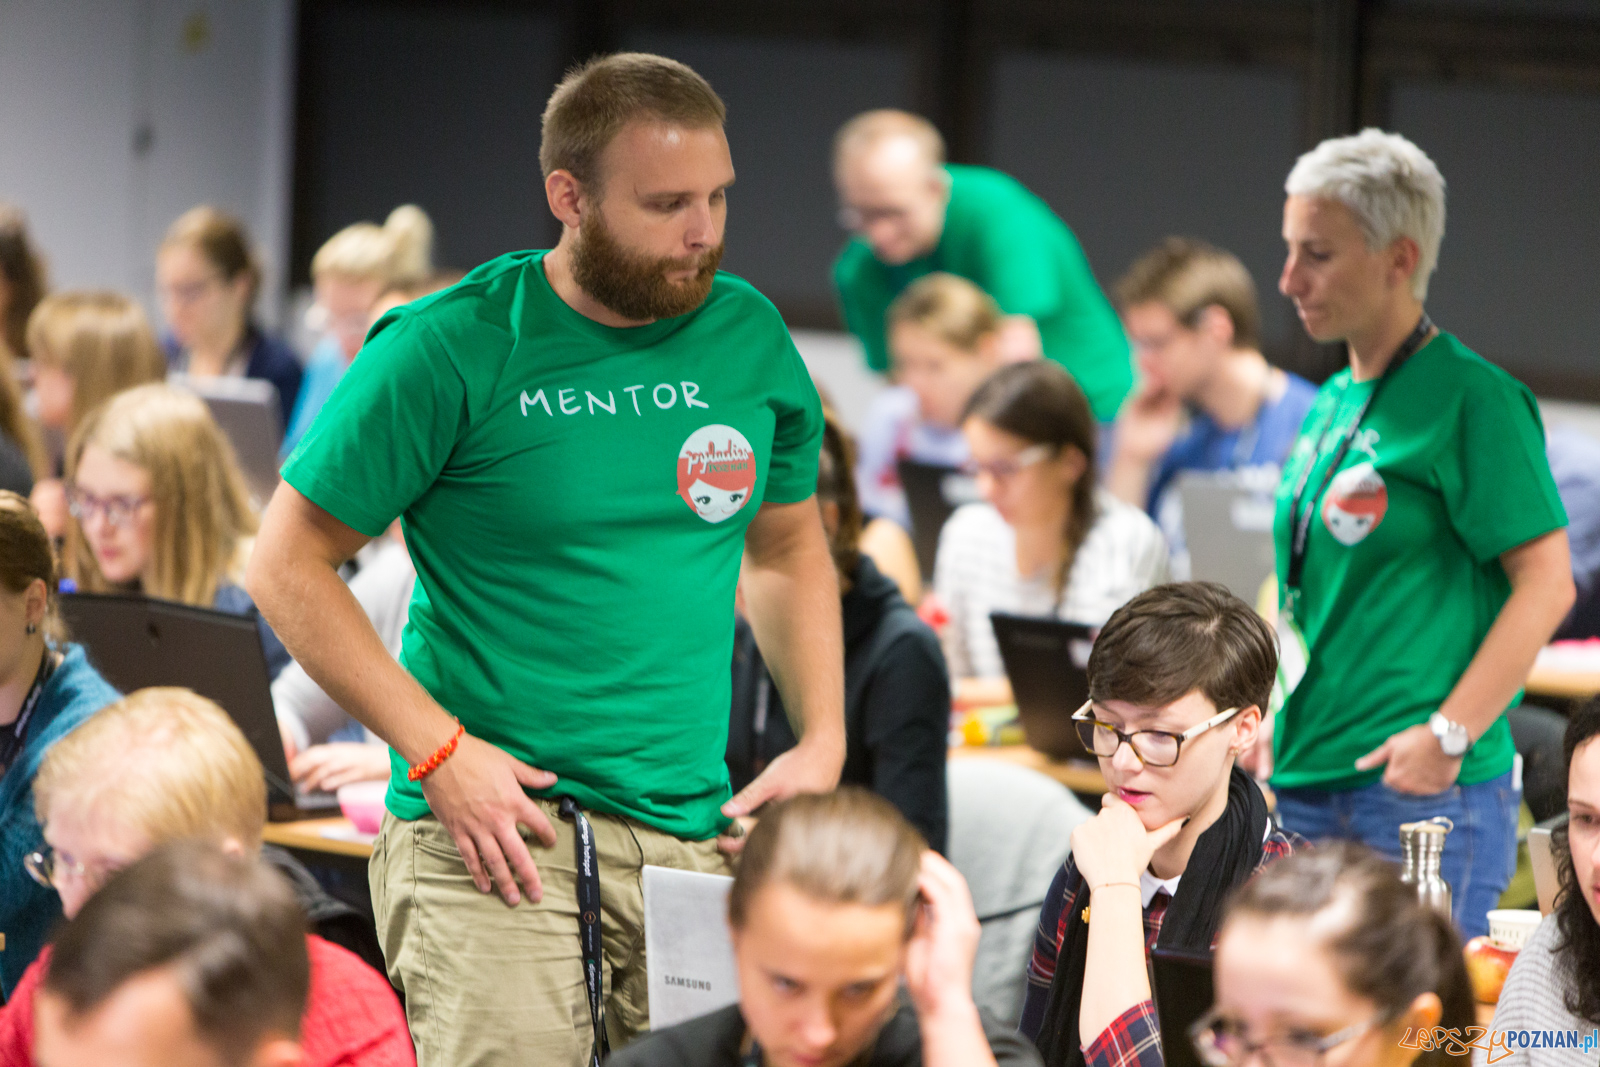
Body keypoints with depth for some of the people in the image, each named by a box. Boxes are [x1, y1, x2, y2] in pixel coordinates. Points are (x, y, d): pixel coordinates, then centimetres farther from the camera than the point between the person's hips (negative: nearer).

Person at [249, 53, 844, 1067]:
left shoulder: (750, 338, 8)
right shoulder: (450, 348, -7)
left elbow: (789, 549, 24)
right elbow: (290, 564, -4)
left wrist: (824, 742, 10)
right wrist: (437, 752, -11)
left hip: (696, 839, 5)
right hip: (498, 831, -5)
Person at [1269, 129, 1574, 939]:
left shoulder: (1472, 399, -8)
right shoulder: (1331, 404, 17)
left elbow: (1547, 583, -14)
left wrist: (1450, 734, -19)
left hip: (1422, 792, -8)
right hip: (1303, 787, 8)